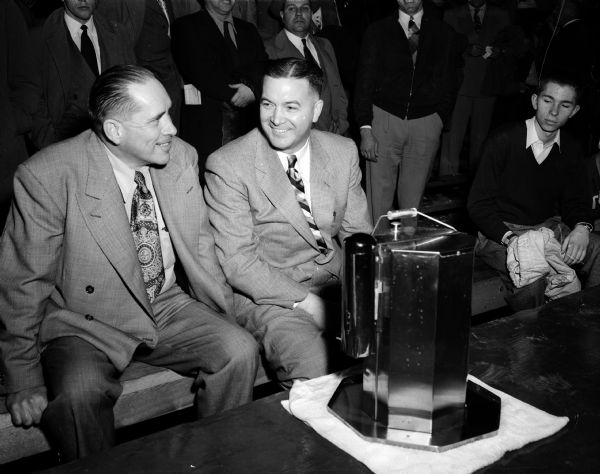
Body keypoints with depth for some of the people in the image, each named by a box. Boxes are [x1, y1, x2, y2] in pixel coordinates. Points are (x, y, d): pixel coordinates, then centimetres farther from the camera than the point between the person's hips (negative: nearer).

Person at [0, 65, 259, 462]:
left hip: (169, 310, 4)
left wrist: (227, 321, 5)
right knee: (79, 393, -32)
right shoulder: (46, 176, -19)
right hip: (86, 325, -4)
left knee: (240, 351, -17)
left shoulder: (181, 156, -4)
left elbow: (200, 245, 8)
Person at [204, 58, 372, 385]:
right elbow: (237, 262, -14)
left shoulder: (344, 152, 5)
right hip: (267, 293, -5)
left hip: (339, 281, 5)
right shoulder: (226, 166, -11)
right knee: (314, 365, -31)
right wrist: (305, 301, -21)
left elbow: (358, 235, 9)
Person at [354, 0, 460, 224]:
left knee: (413, 200, 4)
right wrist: (365, 129, -8)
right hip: (384, 120, -1)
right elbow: (364, 82, 1)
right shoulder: (377, 31, 6)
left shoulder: (444, 34, 9)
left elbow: (449, 84, 12)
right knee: (378, 197, -3)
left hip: (426, 124, 1)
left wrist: (440, 119, 0)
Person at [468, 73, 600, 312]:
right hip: (502, 232, -5)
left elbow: (576, 201, 13)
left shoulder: (571, 149, 6)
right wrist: (510, 238, -27)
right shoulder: (503, 141, -11)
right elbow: (478, 204, -11)